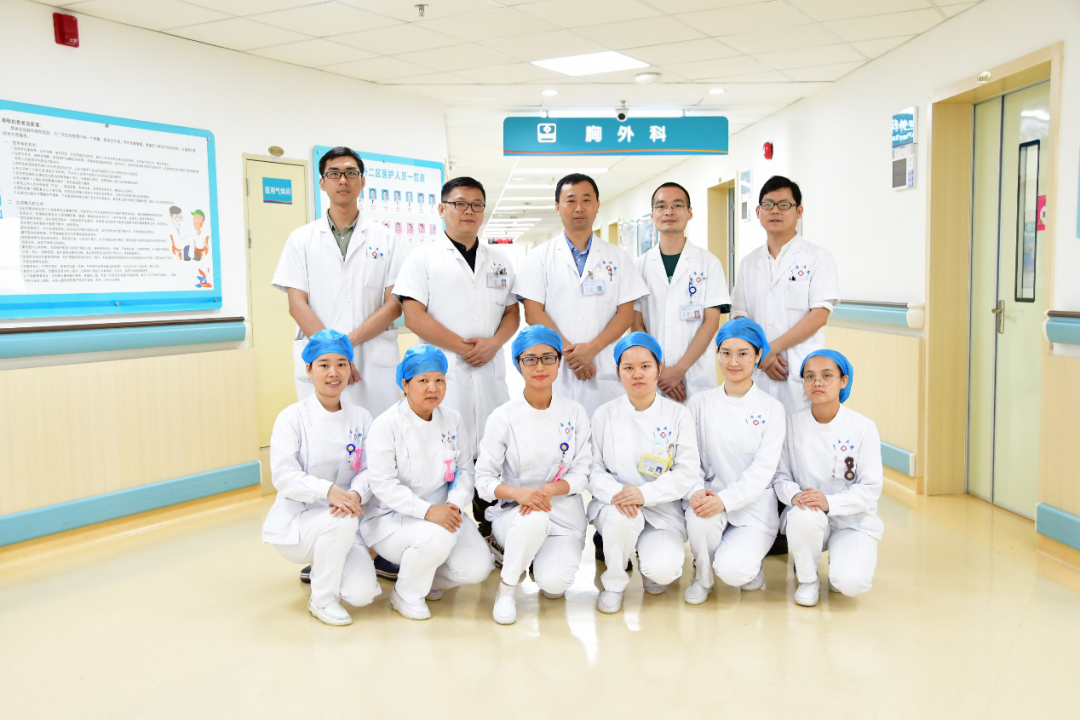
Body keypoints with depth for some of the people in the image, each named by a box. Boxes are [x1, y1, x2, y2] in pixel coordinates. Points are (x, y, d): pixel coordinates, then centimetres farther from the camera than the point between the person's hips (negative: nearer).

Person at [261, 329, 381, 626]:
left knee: (361, 594, -18)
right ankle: (322, 599, -11)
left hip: (343, 524, 4)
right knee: (342, 522, -37)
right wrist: (328, 490, -34)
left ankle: (326, 566, 19)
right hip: (296, 523, -3)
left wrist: (355, 494, -26)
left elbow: (368, 470, -2)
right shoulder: (292, 418, -7)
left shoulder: (361, 418, 4)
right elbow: (284, 476, -17)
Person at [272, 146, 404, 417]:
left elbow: (394, 305, 2)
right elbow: (297, 305, 2)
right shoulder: (301, 239, 10)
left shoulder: (384, 240, 10)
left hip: (376, 365, 0)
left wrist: (348, 341, -10)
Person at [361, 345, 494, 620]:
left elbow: (465, 470, 6)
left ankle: (425, 576, 16)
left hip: (443, 514, 5)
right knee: (438, 537, -35)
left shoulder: (453, 420, 5)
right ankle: (406, 594, -4)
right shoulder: (386, 425, -11)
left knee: (477, 568, -16)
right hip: (392, 518, -5)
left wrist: (454, 504, -15)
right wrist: (427, 511, -28)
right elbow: (383, 484, -17)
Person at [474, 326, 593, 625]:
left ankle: (551, 558, 15)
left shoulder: (575, 413, 1)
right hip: (513, 511, -1)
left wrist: (547, 491, -20)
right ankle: (506, 588, -10)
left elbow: (581, 472, 0)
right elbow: (484, 479, -5)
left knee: (553, 583, -23)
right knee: (534, 520, -37)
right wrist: (519, 493, -26)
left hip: (564, 512, 1)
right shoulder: (504, 417, -5)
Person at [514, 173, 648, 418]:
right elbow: (533, 314, -1)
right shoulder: (539, 258, 8)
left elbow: (626, 313, 4)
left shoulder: (617, 258, 11)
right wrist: (568, 351, -11)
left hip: (604, 373, 1)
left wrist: (591, 348, -10)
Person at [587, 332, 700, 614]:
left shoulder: (678, 415, 0)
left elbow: (688, 473, -6)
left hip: (663, 509, 0)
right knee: (623, 517, -36)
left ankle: (653, 566, 16)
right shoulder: (605, 415, 2)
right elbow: (594, 469, -1)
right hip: (613, 504, 1)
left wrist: (644, 493, -21)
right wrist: (615, 493, -23)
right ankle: (613, 584, -6)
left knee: (663, 571, -26)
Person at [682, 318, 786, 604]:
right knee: (698, 515, -34)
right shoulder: (700, 404, 5)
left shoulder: (771, 409, -1)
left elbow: (763, 469, -9)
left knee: (732, 570, -25)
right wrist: (695, 491, -22)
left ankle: (750, 566, 15)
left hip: (754, 505, -2)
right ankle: (702, 576, -1)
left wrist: (724, 500, -23)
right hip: (711, 496, 2)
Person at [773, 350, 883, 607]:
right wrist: (794, 495, -22)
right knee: (803, 516, -36)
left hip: (854, 521, -1)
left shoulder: (863, 428, -7)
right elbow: (780, 475, 1)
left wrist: (829, 502, -25)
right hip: (809, 521, 1)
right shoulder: (793, 424, -2)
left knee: (851, 583, -26)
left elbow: (871, 489, -8)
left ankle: (843, 562, 14)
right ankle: (807, 578, -4)